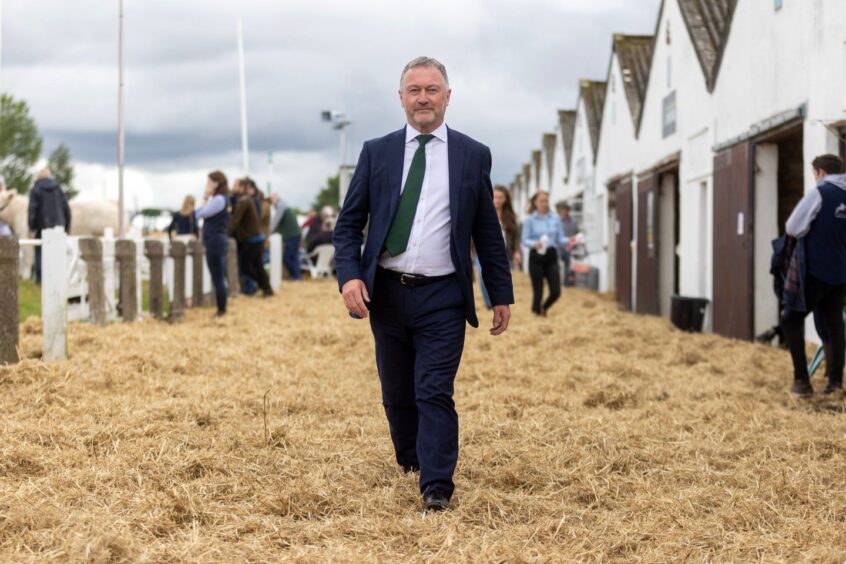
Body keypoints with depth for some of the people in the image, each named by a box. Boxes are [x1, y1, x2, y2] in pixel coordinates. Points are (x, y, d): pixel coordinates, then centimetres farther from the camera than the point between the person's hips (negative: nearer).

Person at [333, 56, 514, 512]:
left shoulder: (473, 156, 4)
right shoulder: (376, 153, 6)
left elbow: (488, 232, 7)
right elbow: (349, 223, 5)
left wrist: (501, 295, 6)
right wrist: (349, 275, -12)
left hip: (442, 298, -2)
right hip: (386, 293, 2)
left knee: (434, 393, -9)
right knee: (396, 394, 13)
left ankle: (437, 486, -7)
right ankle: (409, 463, 32)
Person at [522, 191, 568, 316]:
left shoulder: (556, 219, 8)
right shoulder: (529, 220, 0)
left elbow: (560, 239, 8)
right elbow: (525, 240, -5)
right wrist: (534, 244, -26)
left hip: (551, 257, 3)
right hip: (536, 257, -3)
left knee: (556, 291, -2)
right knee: (538, 292, -1)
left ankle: (544, 308, 28)